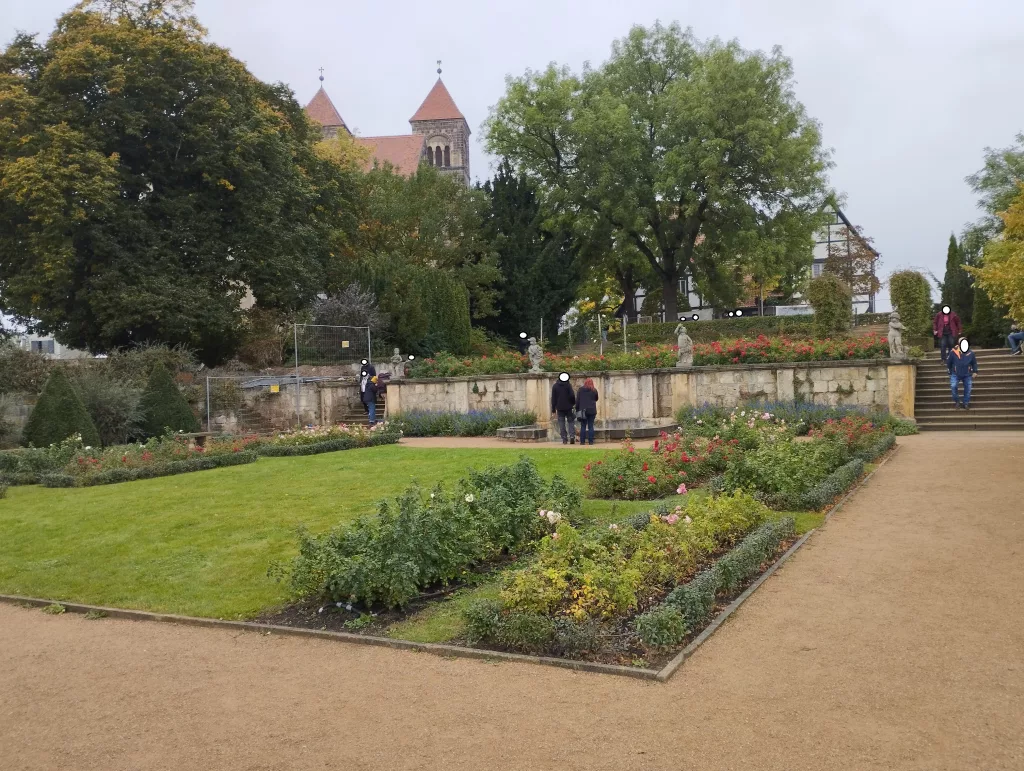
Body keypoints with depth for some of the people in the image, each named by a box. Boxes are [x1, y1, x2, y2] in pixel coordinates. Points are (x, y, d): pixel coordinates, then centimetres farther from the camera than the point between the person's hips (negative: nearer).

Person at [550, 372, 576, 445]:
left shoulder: (555, 386, 2)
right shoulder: (568, 385, -5)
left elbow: (553, 399, 3)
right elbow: (572, 395, -13)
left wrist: (553, 410, 7)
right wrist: (573, 403, 7)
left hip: (559, 408, 1)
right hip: (568, 407, -1)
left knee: (562, 423, 4)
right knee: (570, 421, 9)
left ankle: (564, 439, 0)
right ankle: (572, 436, -9)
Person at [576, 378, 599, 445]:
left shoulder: (580, 390, 2)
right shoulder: (594, 390, 2)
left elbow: (577, 400, 1)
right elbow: (596, 399, 15)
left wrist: (577, 410, 5)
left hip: (583, 410, 0)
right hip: (592, 410, 0)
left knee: (583, 426, 4)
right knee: (591, 426, 2)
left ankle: (582, 441, 2)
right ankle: (591, 442, -1)